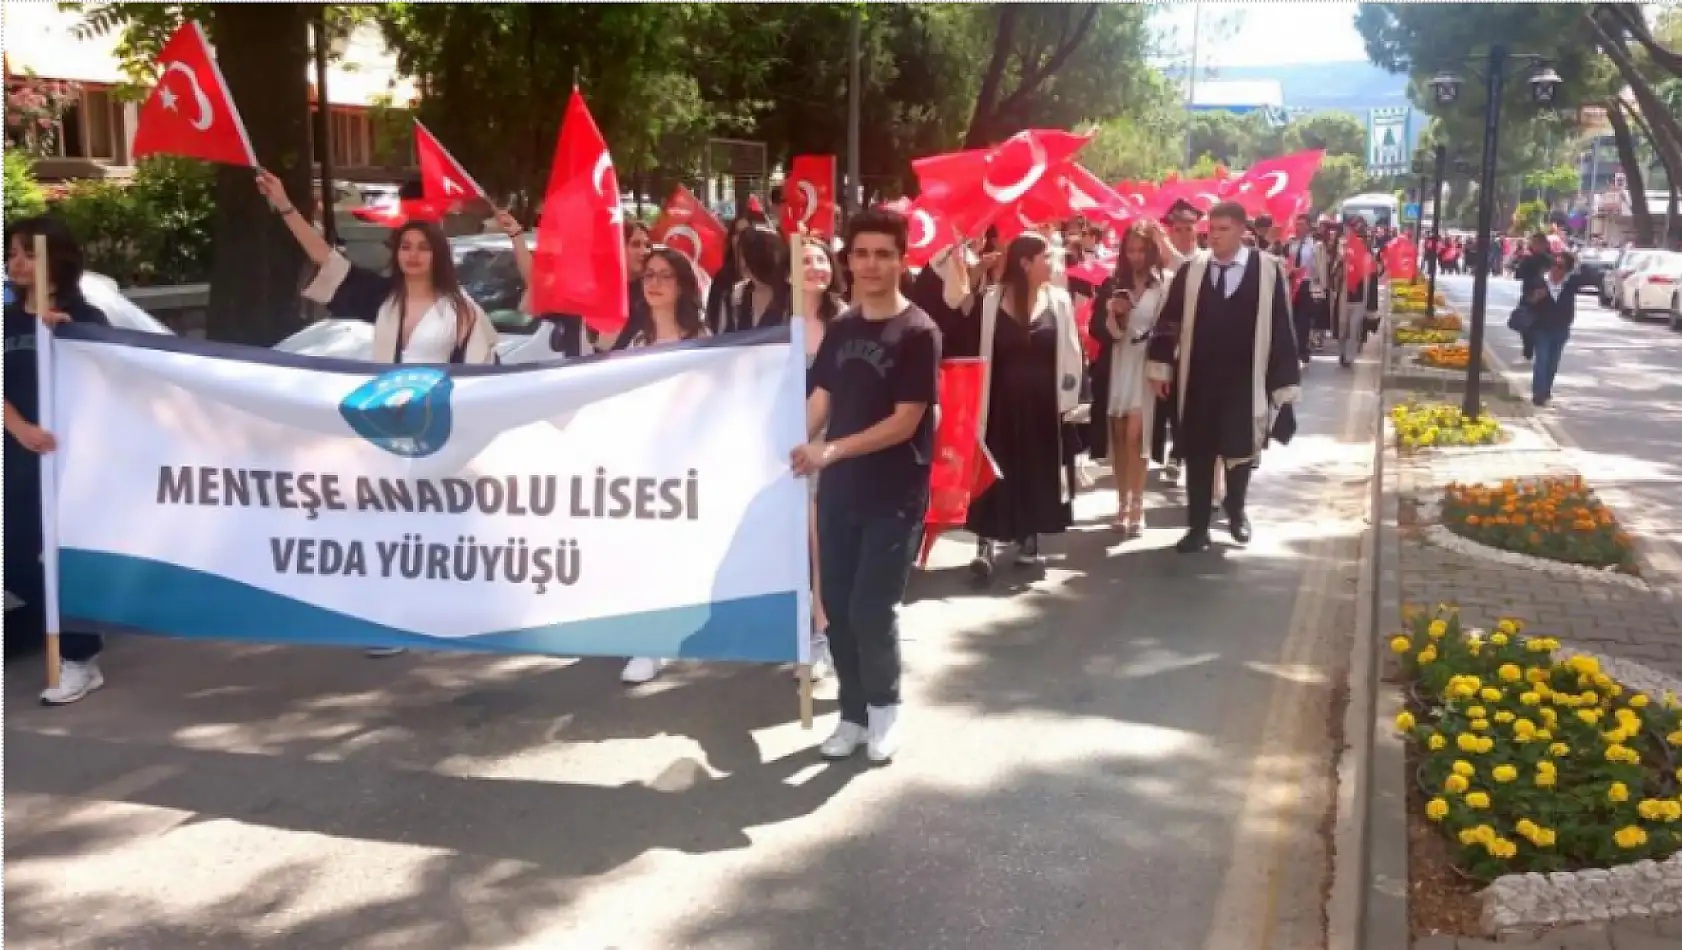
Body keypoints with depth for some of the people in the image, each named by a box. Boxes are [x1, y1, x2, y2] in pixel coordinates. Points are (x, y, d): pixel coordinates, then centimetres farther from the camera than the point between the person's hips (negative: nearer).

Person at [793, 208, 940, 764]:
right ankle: (854, 713, 24)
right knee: (838, 607, 8)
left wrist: (831, 450, -21)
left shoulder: (918, 333, -10)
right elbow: (820, 399, 9)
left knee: (872, 609, -5)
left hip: (894, 495, -5)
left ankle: (883, 706, 20)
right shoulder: (840, 329, 9)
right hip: (839, 490, 6)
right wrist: (791, 447, -8)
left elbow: (905, 422, -15)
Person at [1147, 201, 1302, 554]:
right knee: (1197, 454, 6)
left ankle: (1236, 512, 37)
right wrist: (1160, 367, 1)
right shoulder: (1191, 269, -1)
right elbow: (1169, 320, 4)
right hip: (1197, 379, 2)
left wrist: (1285, 383, -8)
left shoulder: (1267, 270, -8)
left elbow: (1280, 327, -7)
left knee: (1240, 449, 11)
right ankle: (1198, 527, 16)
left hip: (1244, 381, -1)